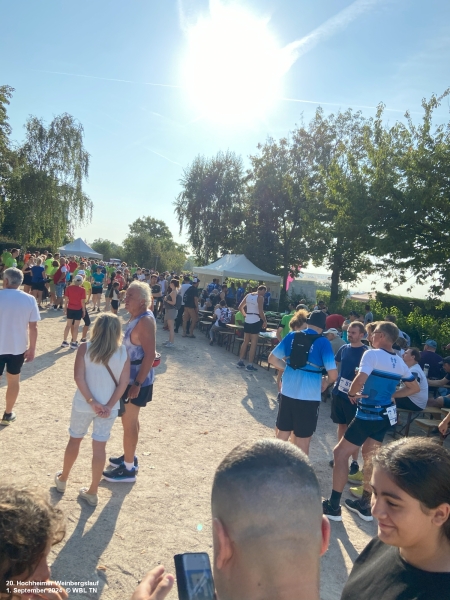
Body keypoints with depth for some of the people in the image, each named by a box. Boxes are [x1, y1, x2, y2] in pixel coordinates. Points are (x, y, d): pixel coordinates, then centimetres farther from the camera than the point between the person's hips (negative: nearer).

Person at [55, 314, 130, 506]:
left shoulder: (85, 349, -10)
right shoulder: (123, 353, -7)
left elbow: (79, 378, -14)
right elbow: (123, 382, -10)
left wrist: (91, 402, -13)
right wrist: (109, 406, -9)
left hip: (83, 405, 0)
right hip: (108, 407, 0)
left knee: (74, 440, 21)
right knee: (99, 447, 10)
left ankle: (62, 479, 40)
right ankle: (92, 492, 19)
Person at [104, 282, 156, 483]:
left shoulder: (145, 321, -23)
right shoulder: (136, 317, 8)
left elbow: (150, 355, -27)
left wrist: (137, 384, -26)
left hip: (137, 380, -10)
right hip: (130, 376, 10)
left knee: (129, 422, 2)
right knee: (130, 420, 21)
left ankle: (128, 468, 17)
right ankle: (129, 457, 38)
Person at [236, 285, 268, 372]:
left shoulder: (248, 295, 8)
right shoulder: (260, 297, -11)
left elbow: (240, 307, 12)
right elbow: (261, 312, -16)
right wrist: (265, 321, -4)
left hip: (247, 320, 7)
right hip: (256, 321, -7)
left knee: (245, 342, 16)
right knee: (254, 343, -1)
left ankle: (240, 361, 20)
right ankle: (250, 365, 1)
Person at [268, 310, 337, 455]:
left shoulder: (292, 336, 2)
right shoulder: (323, 342, -10)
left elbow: (272, 358, 8)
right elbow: (333, 374, -15)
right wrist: (326, 382, 5)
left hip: (287, 392, 4)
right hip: (309, 397, -4)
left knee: (282, 435, 18)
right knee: (303, 442, 10)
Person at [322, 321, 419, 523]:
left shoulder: (372, 354, -17)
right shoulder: (400, 362, 6)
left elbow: (360, 380, -31)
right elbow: (415, 388, 17)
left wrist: (351, 394, -11)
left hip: (368, 415, -8)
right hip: (385, 414, 8)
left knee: (340, 453, 2)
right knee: (370, 456, 20)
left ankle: (334, 506, 7)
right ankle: (365, 504, 30)